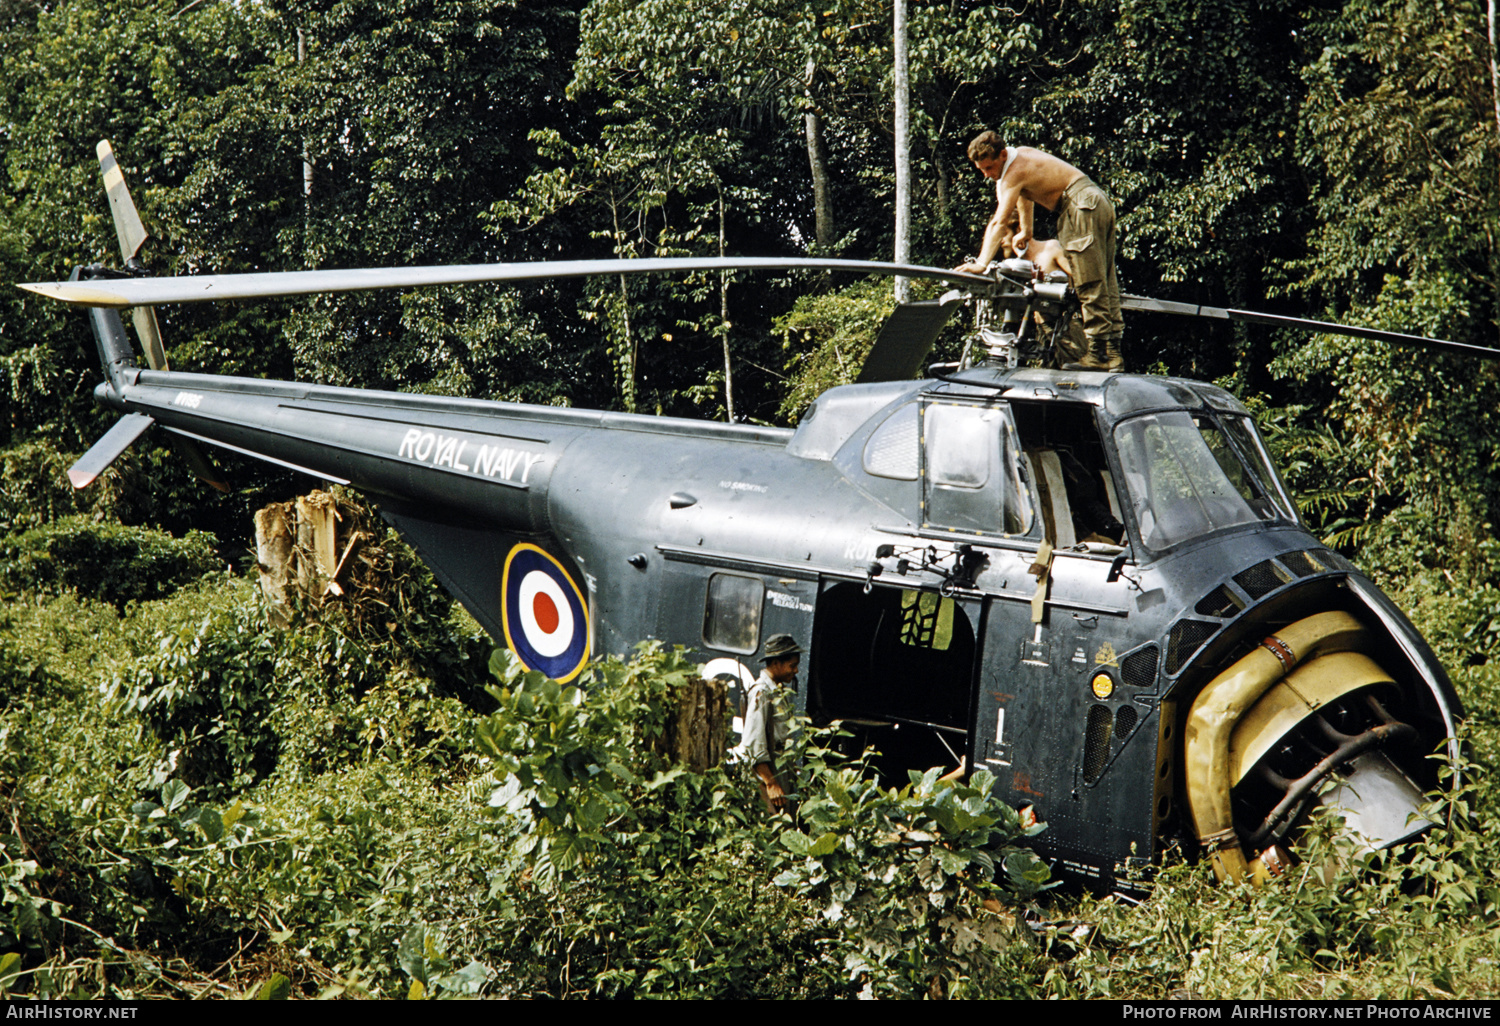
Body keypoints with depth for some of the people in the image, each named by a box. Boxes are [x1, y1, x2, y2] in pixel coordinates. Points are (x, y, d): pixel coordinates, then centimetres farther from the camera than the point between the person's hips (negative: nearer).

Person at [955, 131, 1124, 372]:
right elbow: (1025, 197, 34)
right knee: (1104, 282, 9)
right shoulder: (1021, 155, 15)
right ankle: (1112, 354, 11)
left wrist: (981, 263, -27)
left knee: (1090, 285, -10)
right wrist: (1025, 232, 46)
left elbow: (998, 222, -22)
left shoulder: (1014, 172, -13)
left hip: (1083, 206, -10)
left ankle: (1099, 354, -11)